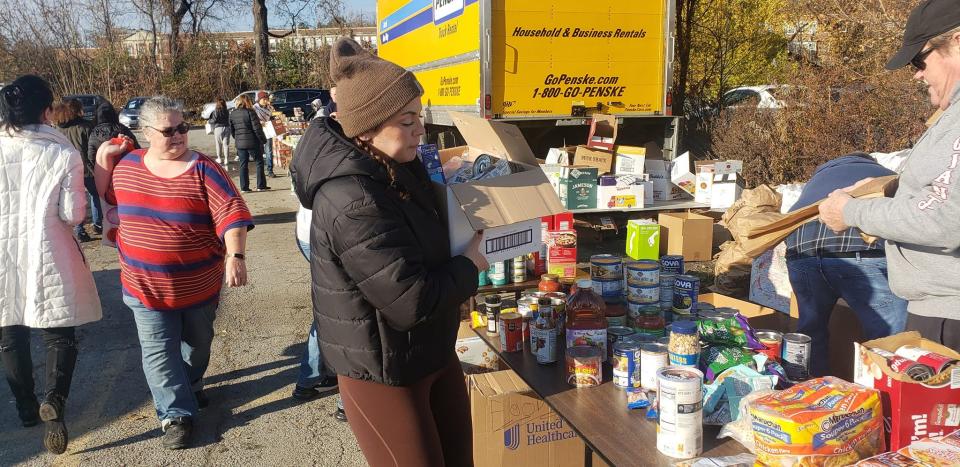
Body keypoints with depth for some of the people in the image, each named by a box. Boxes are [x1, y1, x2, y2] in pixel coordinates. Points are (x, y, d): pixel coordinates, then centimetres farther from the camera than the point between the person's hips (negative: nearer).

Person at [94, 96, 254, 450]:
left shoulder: (204, 170, -13)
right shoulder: (127, 165, 0)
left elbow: (233, 215, -19)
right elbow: (103, 194, 20)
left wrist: (236, 256, -33)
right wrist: (103, 158, 2)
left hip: (198, 285, -1)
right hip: (146, 285, 1)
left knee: (196, 344, 20)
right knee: (159, 352, 1)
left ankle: (190, 386, 47)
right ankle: (176, 414, 14)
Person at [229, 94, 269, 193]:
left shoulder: (232, 114, 7)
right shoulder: (250, 112, -12)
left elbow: (231, 130, 13)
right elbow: (257, 128, -14)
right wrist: (263, 139, -4)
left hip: (239, 143, 5)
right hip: (252, 142, -5)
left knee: (243, 165, 9)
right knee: (259, 162, 7)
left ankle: (244, 187, 8)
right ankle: (261, 185, 7)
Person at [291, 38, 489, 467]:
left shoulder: (395, 169, 1)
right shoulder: (353, 204, -29)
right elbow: (411, 302, -30)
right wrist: (470, 266, -14)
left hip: (432, 353, 9)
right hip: (383, 370, -9)